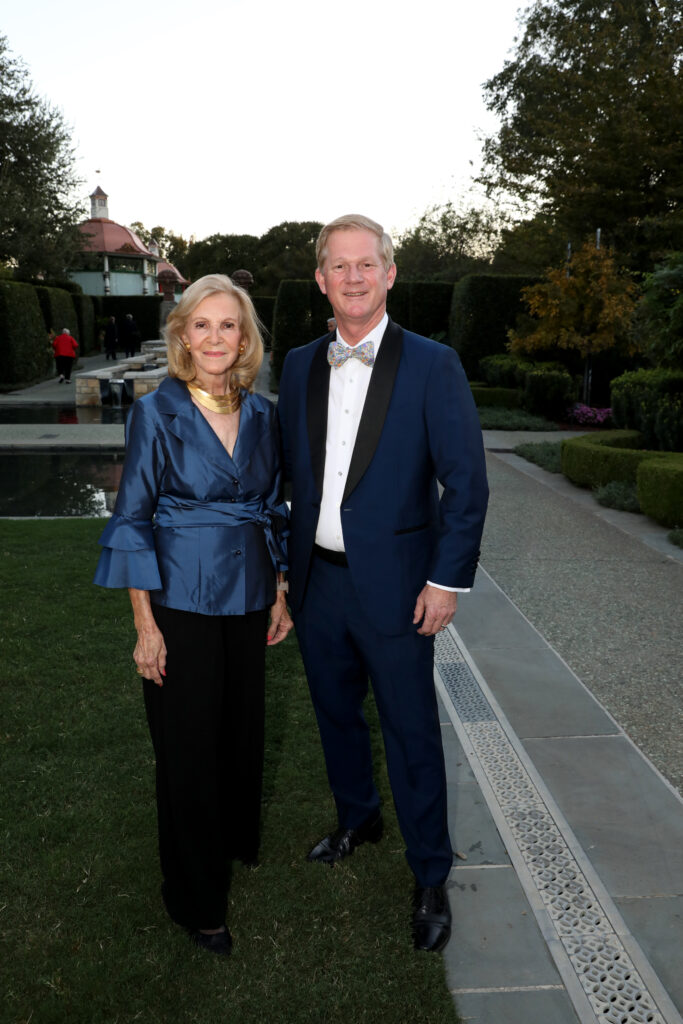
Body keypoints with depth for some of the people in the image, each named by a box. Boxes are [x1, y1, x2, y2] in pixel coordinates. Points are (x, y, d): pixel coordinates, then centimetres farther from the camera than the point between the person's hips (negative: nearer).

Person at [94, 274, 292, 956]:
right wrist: (145, 625, -11)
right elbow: (133, 521, -9)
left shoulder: (259, 413, 4)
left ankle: (237, 841, 46)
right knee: (188, 744, 7)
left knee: (242, 727, 18)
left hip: (247, 598, 5)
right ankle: (196, 899, 27)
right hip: (182, 603, -4)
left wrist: (280, 594, 11)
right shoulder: (156, 412, -10)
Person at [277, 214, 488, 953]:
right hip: (317, 581, 5)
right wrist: (286, 565, 6)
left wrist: (448, 580, -12)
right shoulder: (299, 366, 5)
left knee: (411, 733, 6)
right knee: (336, 714, 21)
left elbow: (467, 483, -9)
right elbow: (288, 470, 10)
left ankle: (430, 878, 27)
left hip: (392, 586, -4)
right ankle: (357, 820, 46)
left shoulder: (432, 365, -8)